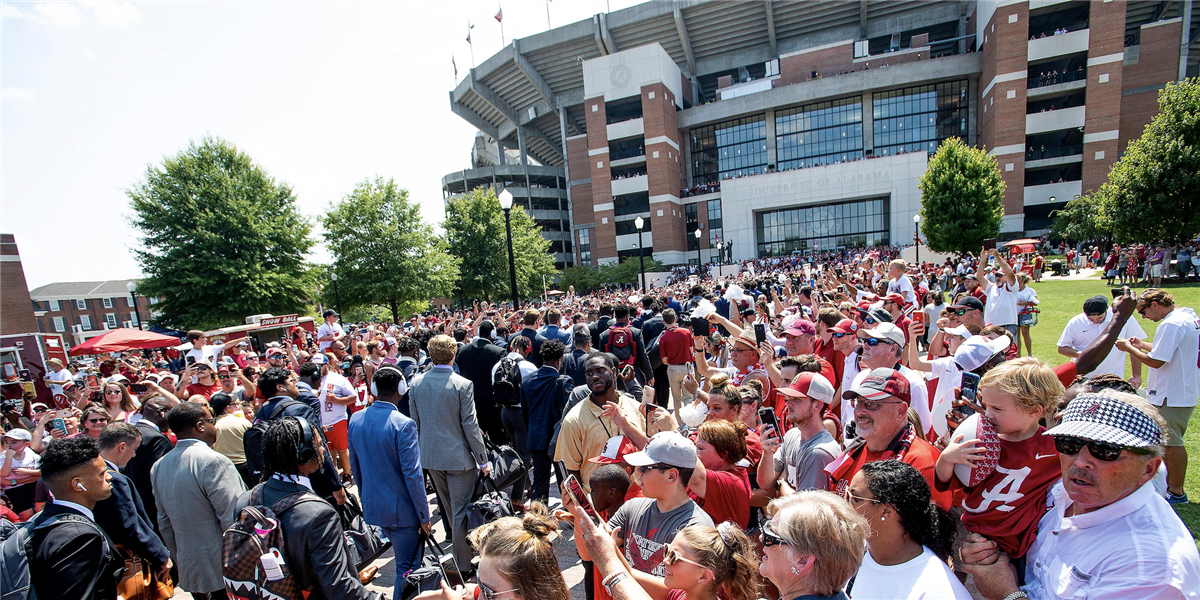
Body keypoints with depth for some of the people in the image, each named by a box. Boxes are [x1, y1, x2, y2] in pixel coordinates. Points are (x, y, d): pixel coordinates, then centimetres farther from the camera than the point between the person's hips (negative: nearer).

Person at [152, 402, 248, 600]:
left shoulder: (159, 466, 4)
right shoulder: (213, 462, -22)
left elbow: (164, 523, 13)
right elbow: (234, 521, -22)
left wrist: (181, 562, 23)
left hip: (190, 573, 8)